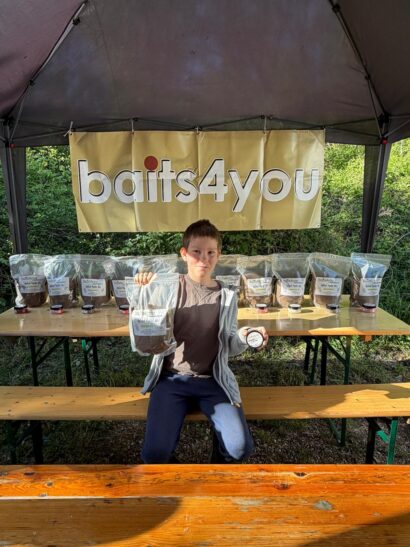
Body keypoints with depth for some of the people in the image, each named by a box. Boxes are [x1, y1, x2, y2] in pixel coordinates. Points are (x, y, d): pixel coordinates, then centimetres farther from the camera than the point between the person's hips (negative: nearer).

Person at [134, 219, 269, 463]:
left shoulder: (227, 296, 2)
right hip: (172, 379, -1)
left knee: (241, 448, -14)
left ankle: (221, 462, 23)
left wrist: (244, 338, -16)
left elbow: (230, 347, 7)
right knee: (154, 453, -17)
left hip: (213, 380, 1)